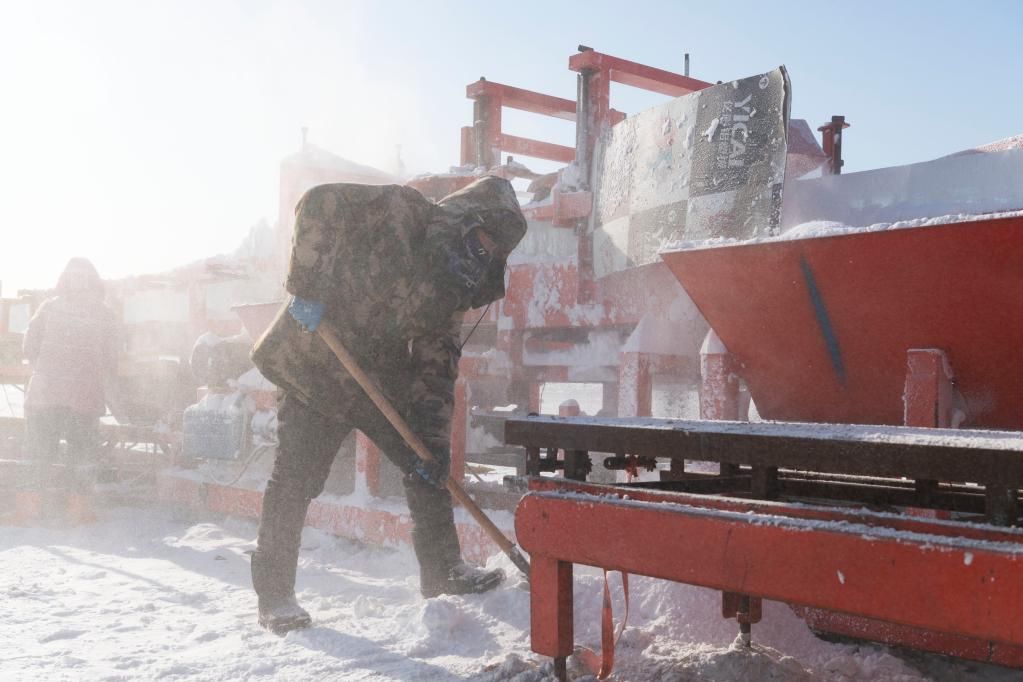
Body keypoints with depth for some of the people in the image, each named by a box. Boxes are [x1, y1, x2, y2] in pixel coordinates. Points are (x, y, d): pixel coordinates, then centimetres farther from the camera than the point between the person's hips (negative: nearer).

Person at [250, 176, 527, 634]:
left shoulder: (454, 290, 3)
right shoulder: (398, 211, -14)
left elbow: (436, 371, 1)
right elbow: (319, 203, -21)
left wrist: (434, 441, -8)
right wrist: (307, 285, -28)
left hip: (382, 378, 7)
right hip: (315, 364, -6)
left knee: (428, 465, 6)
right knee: (295, 480, -4)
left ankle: (442, 572, 20)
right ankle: (274, 595, 10)